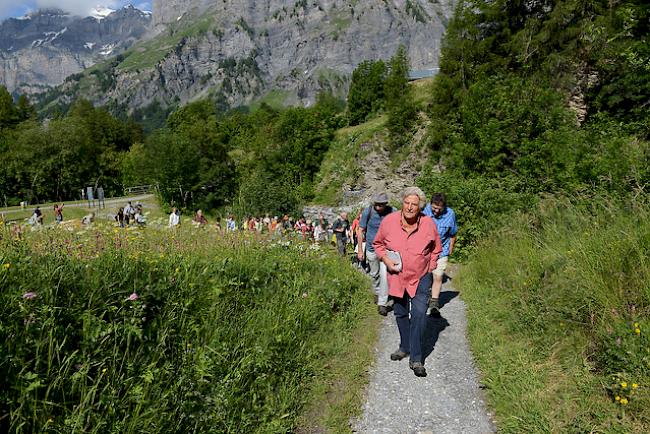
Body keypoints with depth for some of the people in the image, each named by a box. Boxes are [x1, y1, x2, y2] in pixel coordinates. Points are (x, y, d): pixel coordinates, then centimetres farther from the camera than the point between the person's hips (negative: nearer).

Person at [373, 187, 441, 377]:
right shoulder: (388, 221, -13)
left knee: (419, 314, -12)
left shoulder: (429, 224, -13)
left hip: (421, 278, -2)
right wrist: (385, 259, -11)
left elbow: (436, 248, 6)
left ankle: (416, 359, -2)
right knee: (400, 314, 17)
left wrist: (430, 266, -2)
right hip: (396, 278, 2)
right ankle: (405, 347, 39)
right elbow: (378, 244, 5)